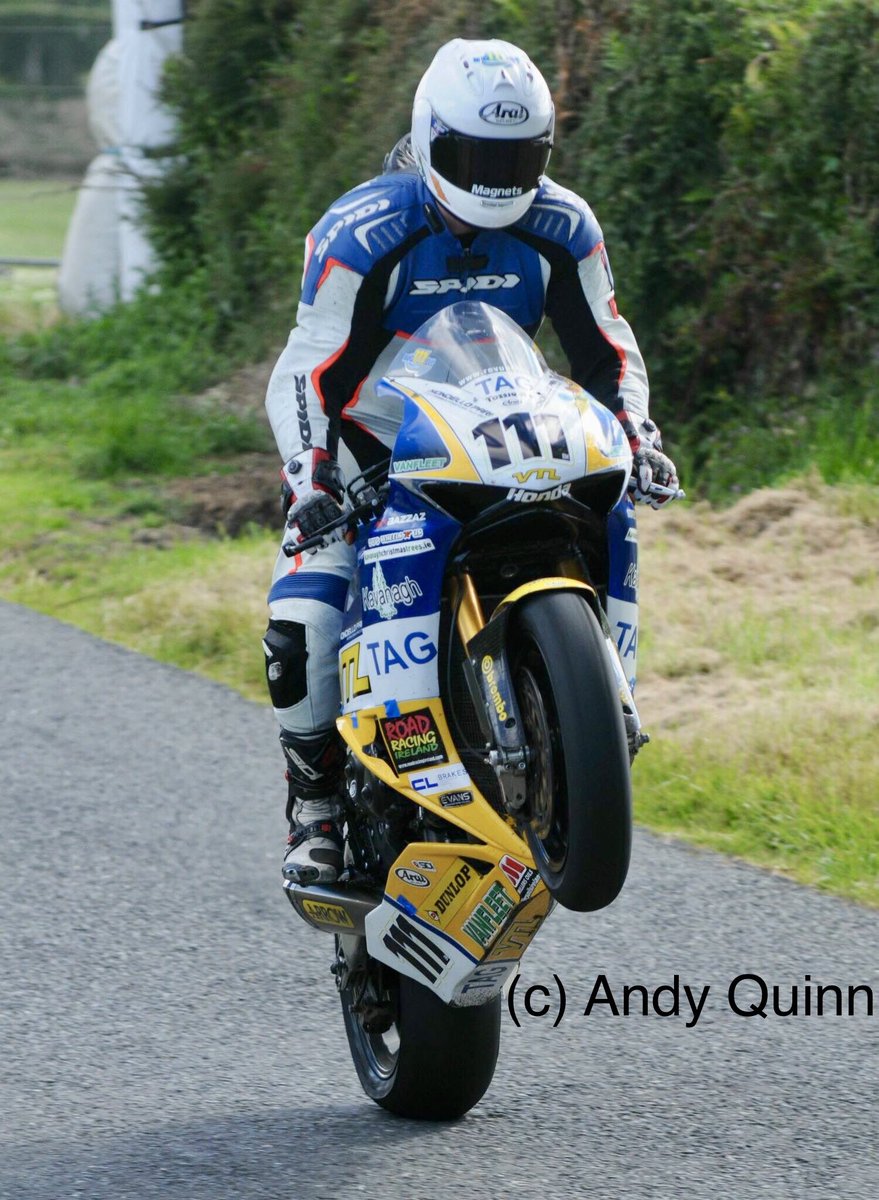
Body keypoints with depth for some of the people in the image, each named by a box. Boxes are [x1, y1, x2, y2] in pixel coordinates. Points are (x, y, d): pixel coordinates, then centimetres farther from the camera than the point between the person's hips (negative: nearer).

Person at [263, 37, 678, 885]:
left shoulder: (561, 229, -5)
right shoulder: (361, 235, -18)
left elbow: (607, 352, 4)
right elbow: (305, 371, -17)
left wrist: (635, 435, -15)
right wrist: (309, 476, -33)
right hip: (365, 451, -4)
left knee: (612, 535, -18)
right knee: (301, 619, -24)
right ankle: (315, 802, -7)